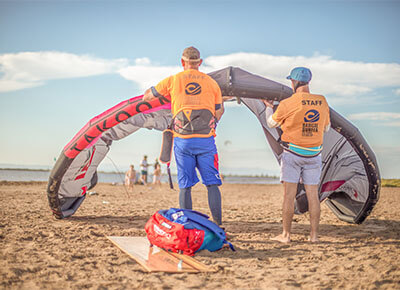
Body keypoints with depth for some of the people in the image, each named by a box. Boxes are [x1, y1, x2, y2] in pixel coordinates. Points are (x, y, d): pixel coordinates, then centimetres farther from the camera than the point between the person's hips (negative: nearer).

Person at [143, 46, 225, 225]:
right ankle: (217, 224, 1)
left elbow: (146, 97, 18)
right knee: (212, 183, 4)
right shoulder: (211, 82, 10)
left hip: (182, 140, 0)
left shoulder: (173, 80, 7)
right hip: (206, 140, 0)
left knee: (185, 186, 5)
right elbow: (218, 113, 13)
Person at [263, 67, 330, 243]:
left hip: (292, 154, -4)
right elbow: (326, 128, 13)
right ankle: (314, 235, 10)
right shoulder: (322, 102, 2)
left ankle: (286, 235, 4)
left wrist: (269, 107, 24)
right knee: (313, 194, 7)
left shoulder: (288, 104, -11)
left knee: (289, 195, 1)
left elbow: (271, 123, 5)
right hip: (314, 154, 4)